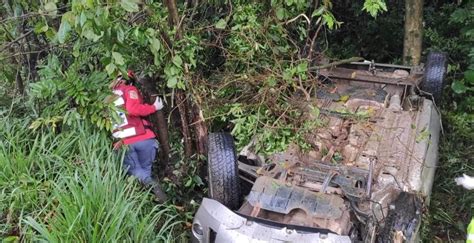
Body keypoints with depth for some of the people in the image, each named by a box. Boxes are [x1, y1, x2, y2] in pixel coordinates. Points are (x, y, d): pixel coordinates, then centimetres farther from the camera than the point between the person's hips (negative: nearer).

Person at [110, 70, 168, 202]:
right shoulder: (130, 90, 3)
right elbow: (133, 110, -14)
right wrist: (154, 107, -4)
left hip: (124, 142, 3)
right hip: (142, 138, -3)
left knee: (134, 170, 14)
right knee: (145, 168, 14)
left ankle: (148, 182, -17)